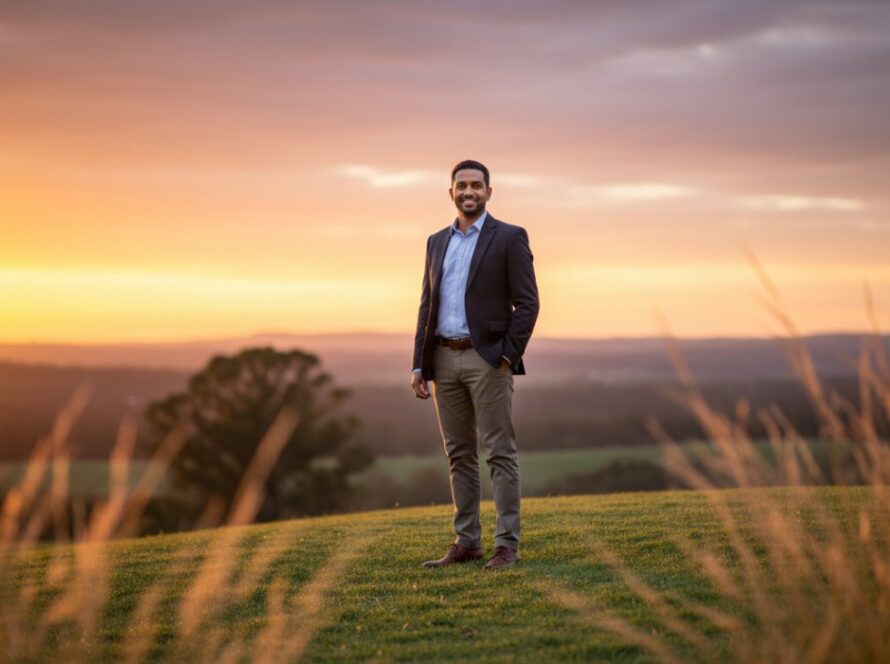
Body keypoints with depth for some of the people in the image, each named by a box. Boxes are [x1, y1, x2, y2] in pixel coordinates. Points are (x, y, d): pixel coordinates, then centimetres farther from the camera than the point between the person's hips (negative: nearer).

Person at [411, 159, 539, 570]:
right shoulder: (437, 242, 14)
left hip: (488, 359, -6)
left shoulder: (509, 238, -2)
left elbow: (527, 303, -7)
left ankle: (507, 546, -3)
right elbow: (427, 306, 15)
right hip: (445, 359, 6)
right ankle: (466, 543, 14)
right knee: (459, 455, 8)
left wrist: (508, 357, -15)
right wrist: (419, 365, 7)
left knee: (499, 453, -5)